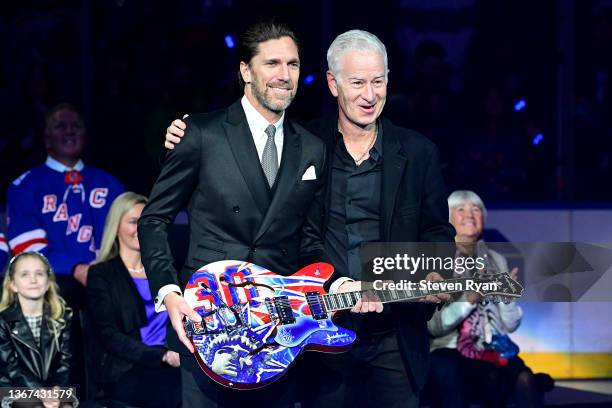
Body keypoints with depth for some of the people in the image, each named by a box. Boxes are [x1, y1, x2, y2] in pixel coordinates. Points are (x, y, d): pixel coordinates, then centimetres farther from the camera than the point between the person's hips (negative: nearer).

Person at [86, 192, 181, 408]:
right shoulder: (101, 274, 7)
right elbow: (109, 337, -4)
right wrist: (164, 356, -17)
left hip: (172, 367, 4)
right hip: (127, 375, -4)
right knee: (180, 390, -37)